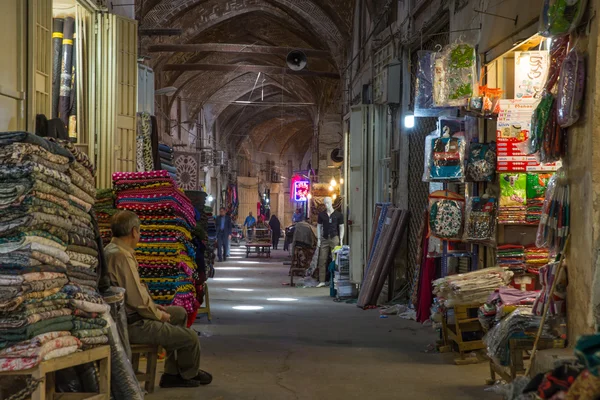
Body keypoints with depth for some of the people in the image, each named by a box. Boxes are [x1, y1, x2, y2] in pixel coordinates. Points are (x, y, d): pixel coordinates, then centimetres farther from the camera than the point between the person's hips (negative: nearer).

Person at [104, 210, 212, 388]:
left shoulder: (111, 250, 9)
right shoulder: (122, 256, -24)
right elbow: (138, 299, -25)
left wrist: (154, 306, 13)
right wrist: (160, 315, -8)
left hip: (125, 314, 11)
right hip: (131, 325, -11)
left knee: (180, 313, 24)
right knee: (190, 337, -6)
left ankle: (172, 374, 25)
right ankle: (189, 373, 27)